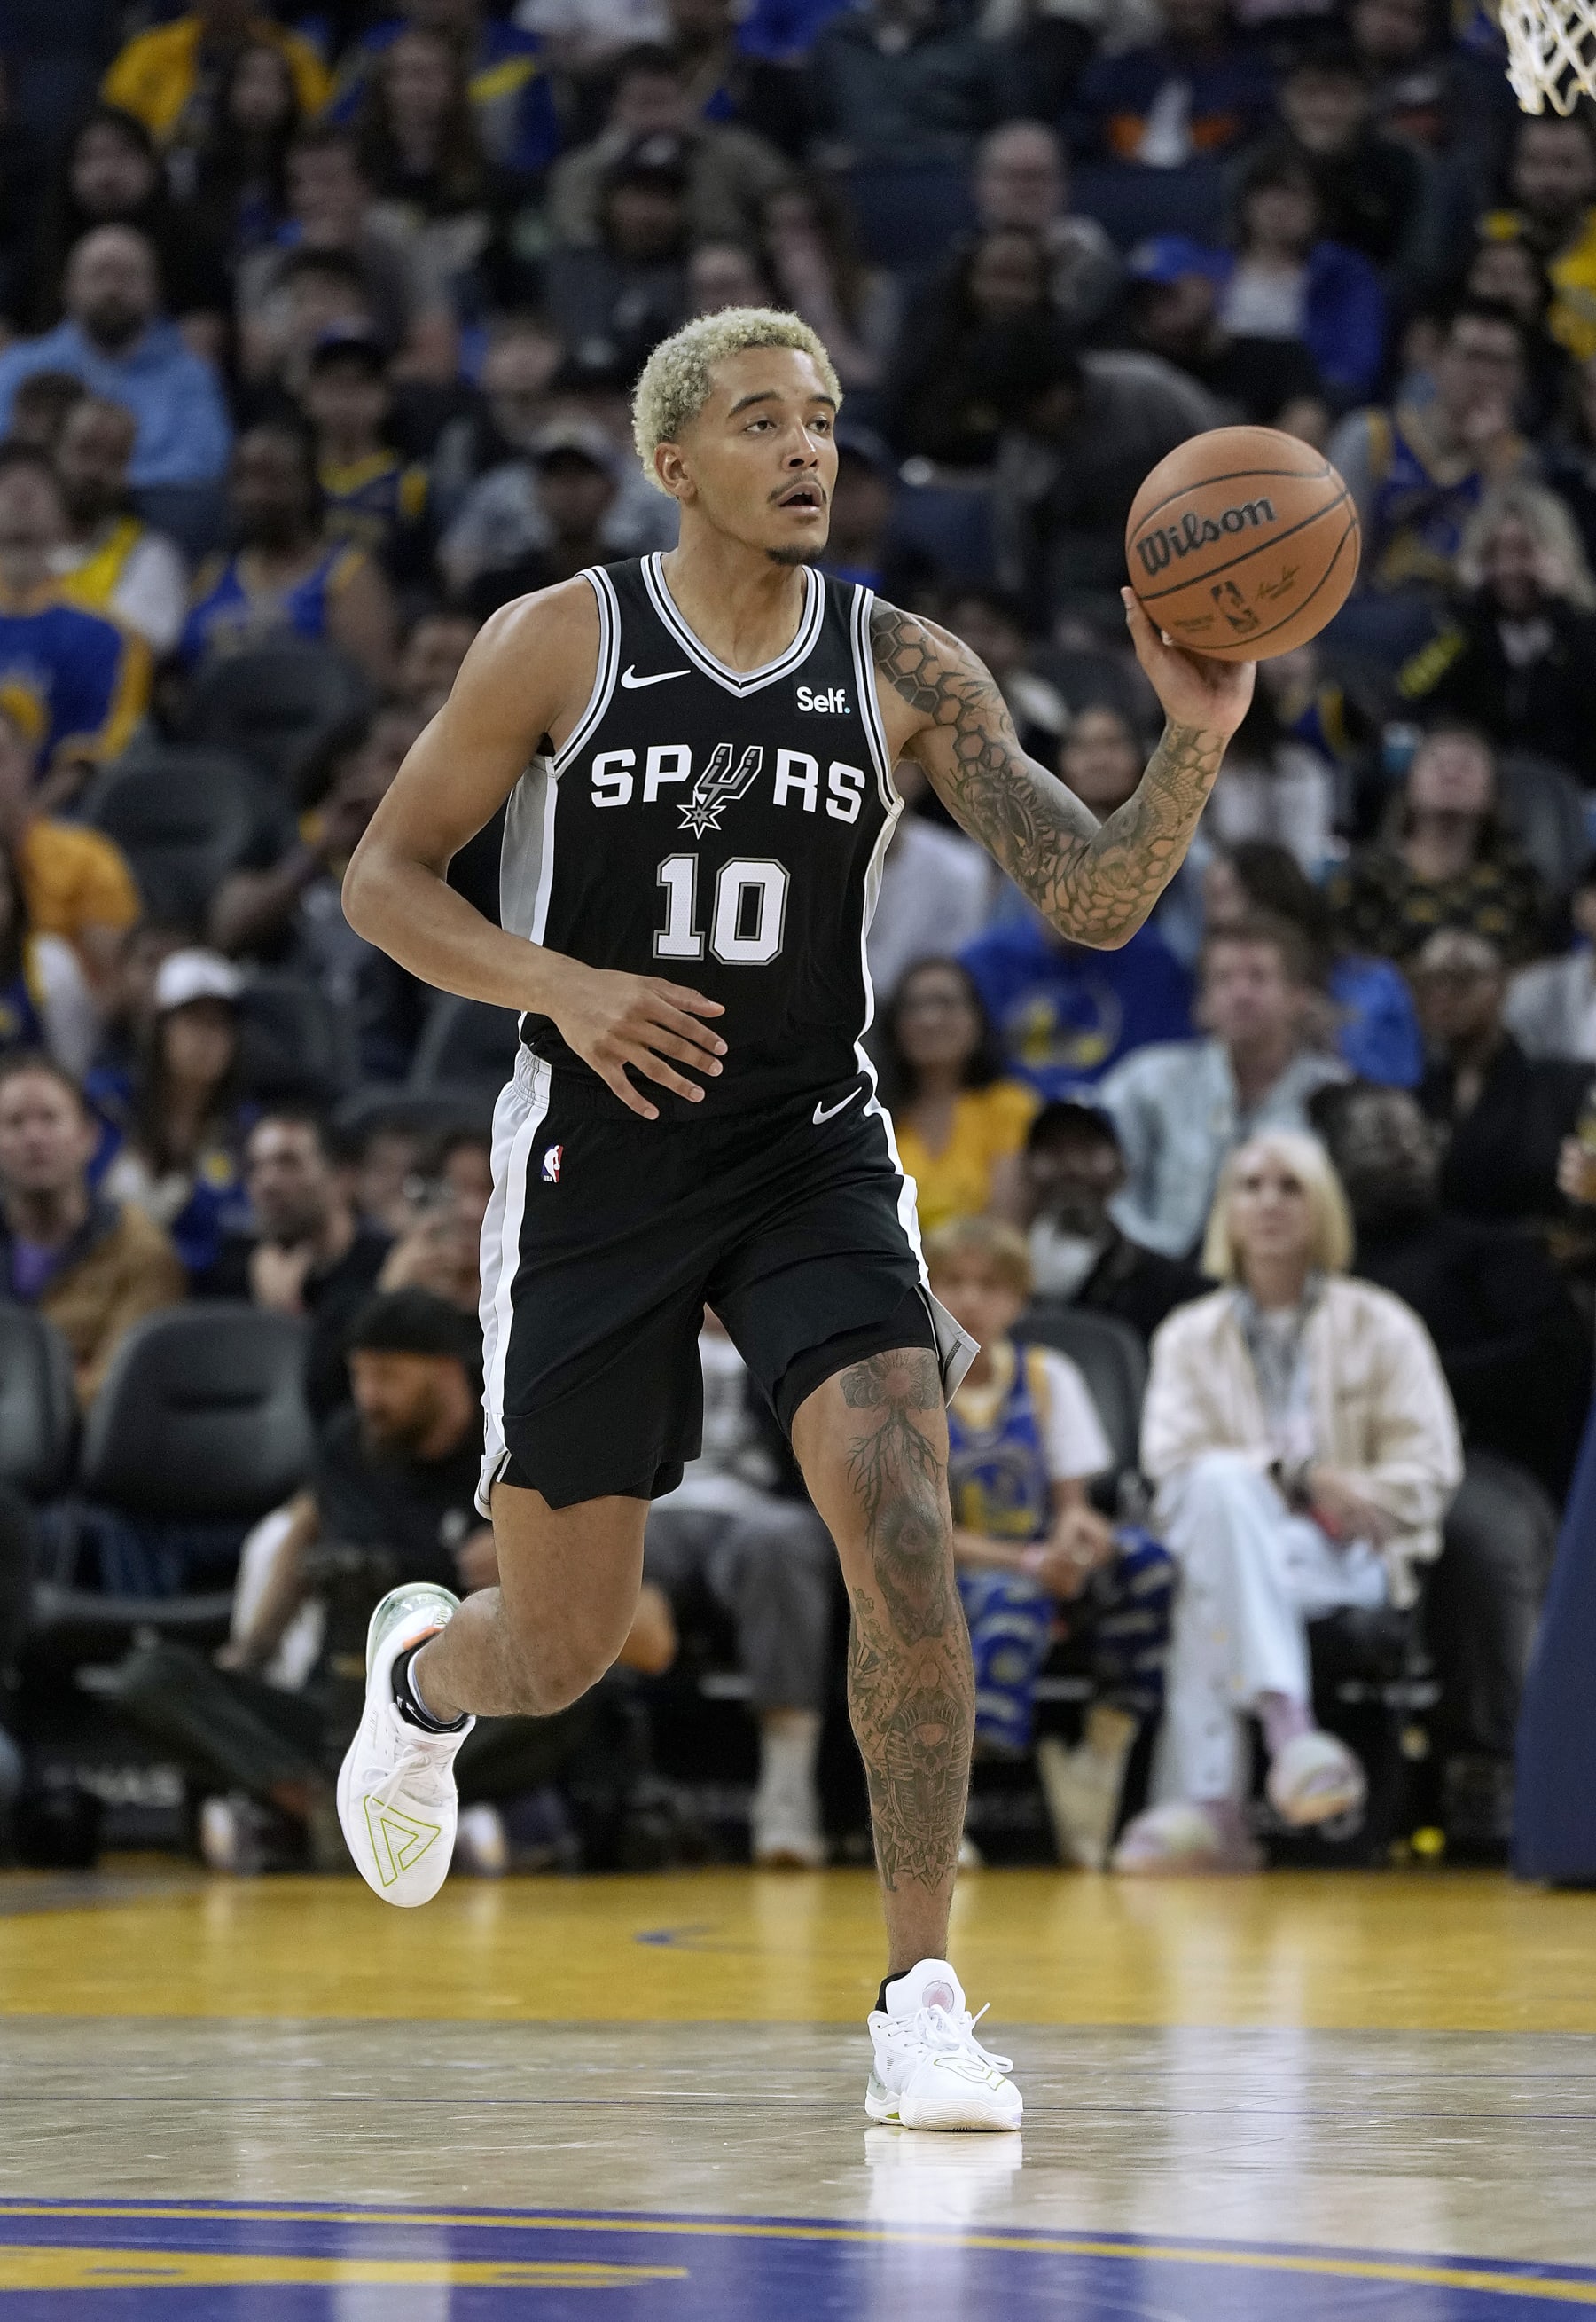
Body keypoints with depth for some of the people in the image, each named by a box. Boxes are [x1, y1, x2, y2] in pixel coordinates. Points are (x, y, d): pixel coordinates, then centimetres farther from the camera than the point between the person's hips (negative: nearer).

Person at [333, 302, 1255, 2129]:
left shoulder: (903, 672, -2)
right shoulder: (561, 644, -6)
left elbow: (1093, 902, -8)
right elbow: (384, 877, -2)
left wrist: (1195, 746, -26)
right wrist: (561, 985, -19)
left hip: (809, 1146, 1)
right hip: (597, 1156, -1)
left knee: (901, 1527, -21)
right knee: (563, 1651, 6)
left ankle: (921, 1998, -14)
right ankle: (420, 1667, 46)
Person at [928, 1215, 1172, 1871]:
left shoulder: (1048, 1378, 10)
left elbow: (1072, 1503, 5)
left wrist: (1076, 1530, -22)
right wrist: (1023, 1562, -24)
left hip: (1043, 1575, 4)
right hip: (936, 1587, -4)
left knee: (1141, 1560, -27)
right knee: (1010, 1597, -40)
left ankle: (1101, 1762, -26)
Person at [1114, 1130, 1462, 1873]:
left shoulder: (1381, 1326, 12)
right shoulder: (1190, 1335, 16)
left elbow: (1429, 1469, 4)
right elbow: (1170, 1457, -2)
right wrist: (1297, 1474, -17)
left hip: (1351, 1561, -1)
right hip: (1227, 1541, 1)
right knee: (1221, 1486, -38)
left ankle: (1208, 1802, -48)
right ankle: (1288, 1728, -52)